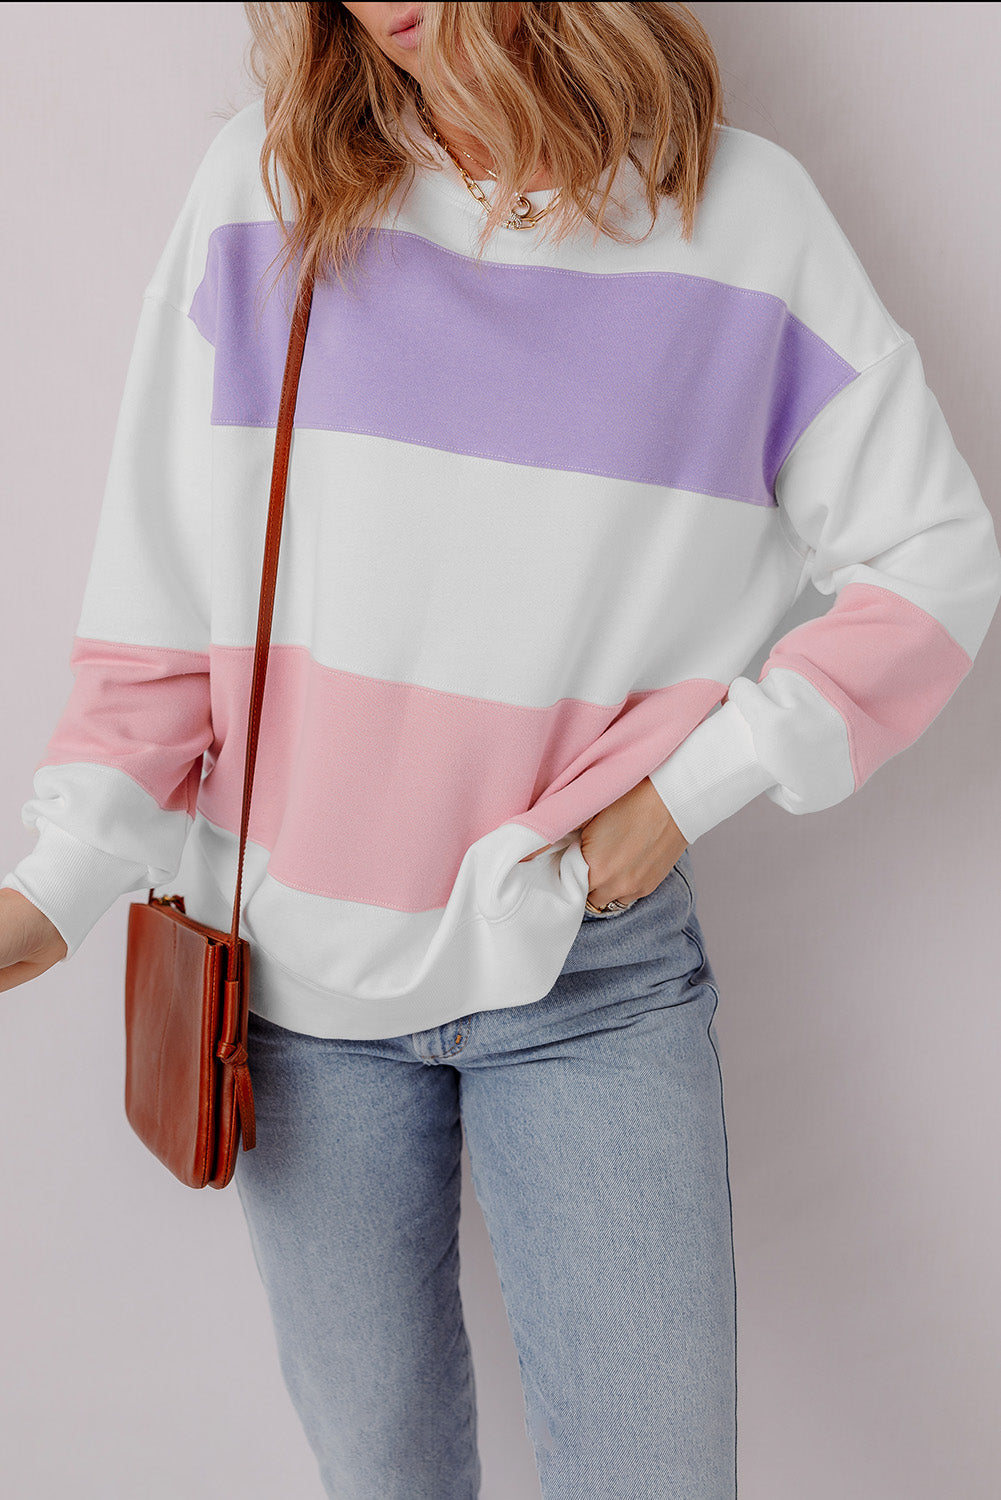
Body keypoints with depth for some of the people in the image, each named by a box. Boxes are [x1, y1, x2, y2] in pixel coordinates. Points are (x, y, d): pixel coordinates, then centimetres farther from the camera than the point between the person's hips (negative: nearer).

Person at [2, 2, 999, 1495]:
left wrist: (693, 782, -8)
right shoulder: (266, 188, -2)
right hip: (298, 964, 1)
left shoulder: (743, 210, -4)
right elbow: (169, 584, -2)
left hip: (593, 966, 0)